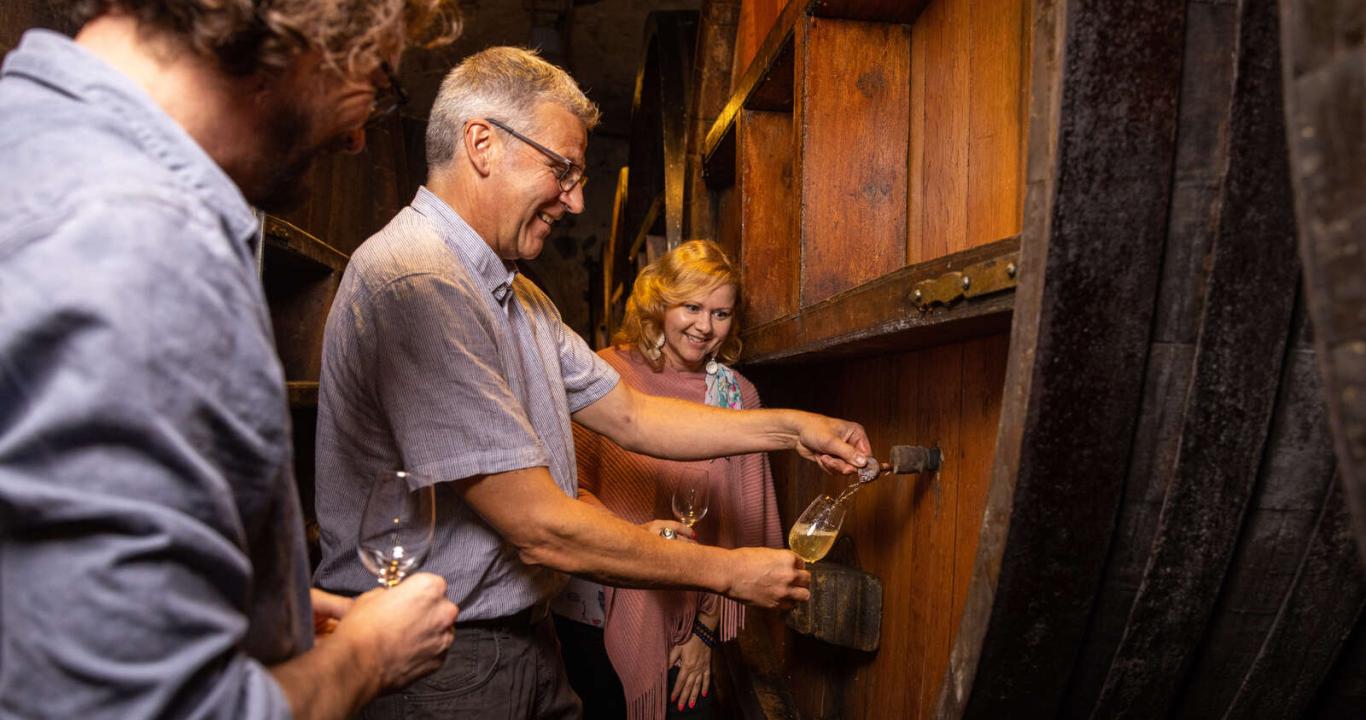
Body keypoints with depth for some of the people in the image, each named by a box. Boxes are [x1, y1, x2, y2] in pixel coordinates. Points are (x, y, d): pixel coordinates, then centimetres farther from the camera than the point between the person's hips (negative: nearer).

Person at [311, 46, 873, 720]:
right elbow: (541, 529, -25)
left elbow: (629, 416, 11)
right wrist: (729, 571, -14)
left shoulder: (519, 297, 12)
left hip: (526, 638, 9)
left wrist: (791, 427, 4)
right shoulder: (416, 284, -24)